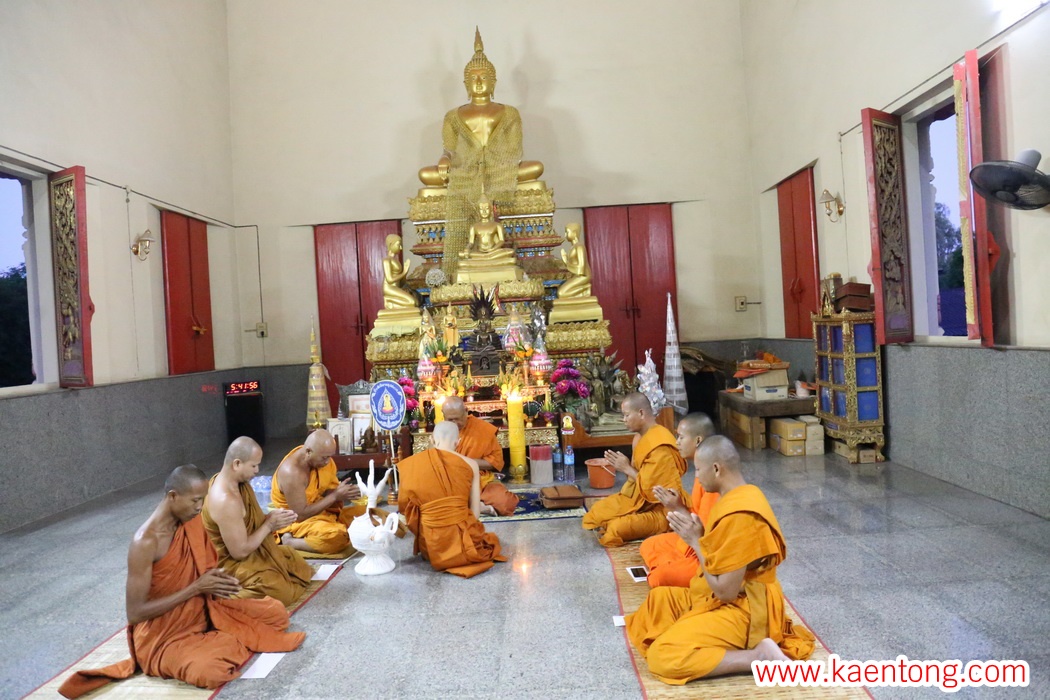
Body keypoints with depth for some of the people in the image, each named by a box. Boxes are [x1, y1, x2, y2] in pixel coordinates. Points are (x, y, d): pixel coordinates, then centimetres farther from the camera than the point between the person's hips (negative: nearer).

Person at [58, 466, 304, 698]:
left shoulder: (191, 522, -4)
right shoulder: (145, 542, -26)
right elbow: (135, 613, -24)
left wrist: (216, 579, -10)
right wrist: (196, 588, -25)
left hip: (202, 611, 7)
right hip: (164, 635, -6)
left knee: (275, 613, -3)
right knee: (211, 672, -33)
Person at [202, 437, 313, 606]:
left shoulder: (226, 480, -3)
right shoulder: (226, 501, -32)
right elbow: (240, 552, -27)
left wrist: (270, 517, -8)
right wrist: (270, 524, -17)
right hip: (232, 562, -10)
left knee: (295, 561, 17)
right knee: (284, 592, -17)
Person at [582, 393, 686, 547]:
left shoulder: (660, 446, -25)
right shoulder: (642, 436, 6)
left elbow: (652, 487, -26)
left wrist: (626, 468, -18)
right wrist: (624, 466, -2)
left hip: (659, 509, -9)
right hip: (638, 499, 9)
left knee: (615, 531, -27)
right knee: (594, 514, 6)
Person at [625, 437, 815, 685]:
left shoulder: (738, 514, -27)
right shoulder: (742, 495, 4)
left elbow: (725, 591, -23)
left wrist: (695, 541, -16)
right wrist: (698, 534, -1)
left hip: (742, 610, -10)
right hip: (735, 599, 10)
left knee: (662, 656, -19)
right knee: (657, 599, 16)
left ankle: (759, 657, -13)